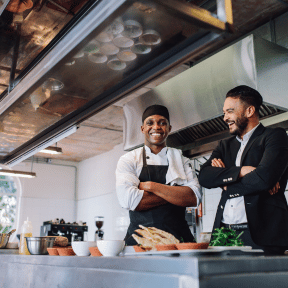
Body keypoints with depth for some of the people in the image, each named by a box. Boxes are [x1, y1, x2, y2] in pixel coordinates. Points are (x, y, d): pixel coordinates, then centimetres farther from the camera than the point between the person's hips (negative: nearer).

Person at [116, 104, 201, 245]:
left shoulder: (182, 160, 13)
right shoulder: (128, 160, 8)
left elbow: (194, 198, -2)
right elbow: (129, 200, -8)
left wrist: (151, 186, -7)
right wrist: (176, 194, -4)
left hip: (178, 238, 1)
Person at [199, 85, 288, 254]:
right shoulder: (225, 146, 21)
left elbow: (265, 177, -14)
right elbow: (204, 177, 4)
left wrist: (227, 184, 0)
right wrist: (240, 171, -9)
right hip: (225, 233, 5)